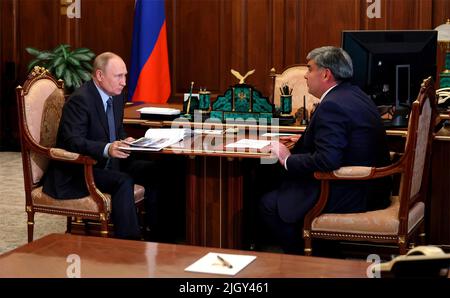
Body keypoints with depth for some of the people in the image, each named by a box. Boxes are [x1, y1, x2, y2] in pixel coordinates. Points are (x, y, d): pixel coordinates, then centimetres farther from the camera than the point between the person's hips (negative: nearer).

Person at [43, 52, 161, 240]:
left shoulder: (116, 97, 8)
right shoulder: (80, 99, -19)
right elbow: (74, 141, -28)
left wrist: (125, 141, -6)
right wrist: (107, 149, -44)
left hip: (107, 163, 9)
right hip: (76, 171, -9)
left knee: (152, 170, -5)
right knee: (123, 181, -31)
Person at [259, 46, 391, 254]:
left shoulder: (332, 106, -21)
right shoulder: (354, 95, 11)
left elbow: (327, 160, -30)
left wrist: (288, 160, -16)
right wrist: (304, 142, 14)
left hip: (349, 198, -11)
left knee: (269, 204, -3)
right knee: (283, 185, 21)